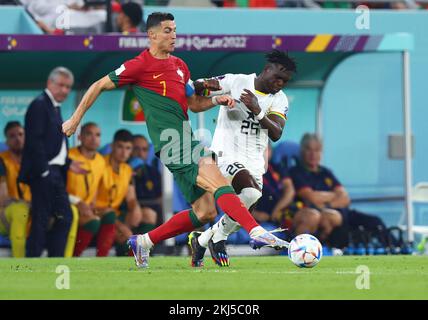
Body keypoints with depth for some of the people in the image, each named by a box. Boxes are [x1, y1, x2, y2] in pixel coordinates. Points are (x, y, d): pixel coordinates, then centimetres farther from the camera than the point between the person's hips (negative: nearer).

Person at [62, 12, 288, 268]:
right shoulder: (140, 66, -3)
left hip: (185, 140, 9)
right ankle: (257, 232, -36)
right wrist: (76, 119, 6)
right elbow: (99, 86, 4)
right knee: (218, 182, -24)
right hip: (171, 142, -9)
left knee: (206, 211, 5)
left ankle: (143, 242, 16)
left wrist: (218, 100, 7)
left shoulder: (179, 65, 18)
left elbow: (194, 104, 27)